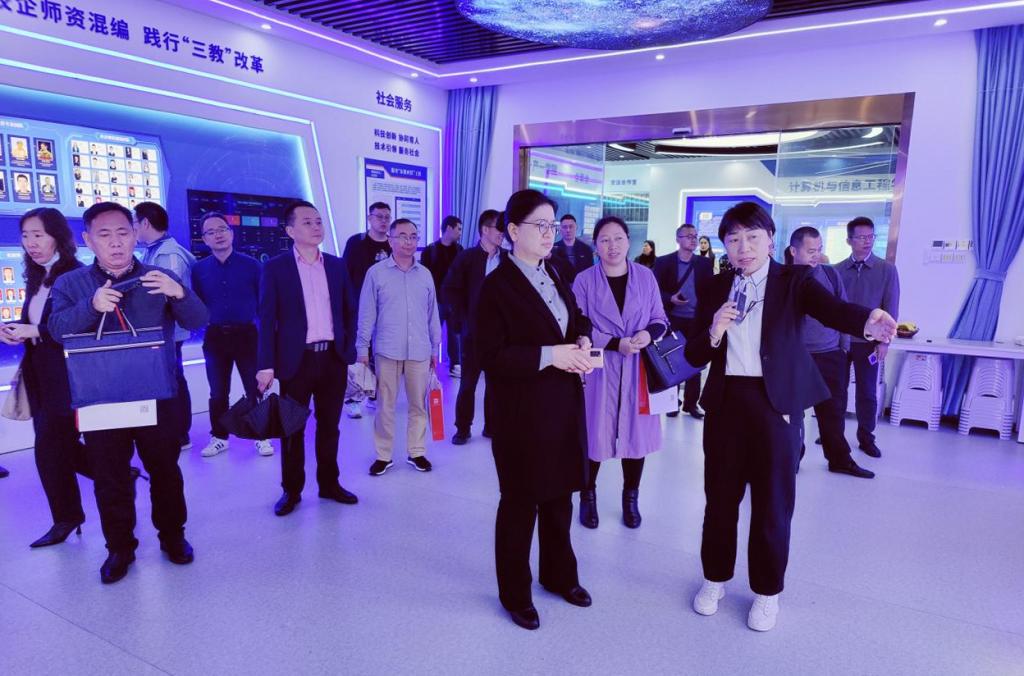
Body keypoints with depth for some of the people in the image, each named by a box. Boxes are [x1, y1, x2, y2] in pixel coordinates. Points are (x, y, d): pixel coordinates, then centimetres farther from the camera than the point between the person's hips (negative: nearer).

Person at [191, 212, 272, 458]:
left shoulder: (251, 264, -3)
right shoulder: (199, 269, 2)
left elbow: (263, 301, -1)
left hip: (246, 334, -2)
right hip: (215, 337, 2)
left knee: (254, 389, 3)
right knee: (218, 392, 13)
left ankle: (262, 437, 15)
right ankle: (219, 437, 26)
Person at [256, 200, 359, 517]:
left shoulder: (336, 265, 7)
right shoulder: (275, 267, -3)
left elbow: (349, 312, 10)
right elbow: (267, 319, -6)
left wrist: (349, 353, 5)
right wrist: (266, 365, -11)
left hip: (333, 358, 3)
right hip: (296, 360, -3)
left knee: (329, 426, 14)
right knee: (293, 428, 9)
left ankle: (329, 483, 29)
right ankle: (291, 490, 24)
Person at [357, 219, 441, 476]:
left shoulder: (425, 274, 7)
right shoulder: (376, 273, -2)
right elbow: (367, 314, -1)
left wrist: (435, 348, 13)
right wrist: (362, 348, -3)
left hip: (419, 351, 3)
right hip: (387, 350, -2)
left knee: (418, 404, 10)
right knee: (385, 405, 7)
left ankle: (417, 452, 24)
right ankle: (383, 455, 19)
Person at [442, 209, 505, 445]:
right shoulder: (467, 257, -2)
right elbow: (448, 290, -4)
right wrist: (464, 318, -8)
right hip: (474, 330, -2)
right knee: (468, 382, 5)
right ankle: (463, 428, 16)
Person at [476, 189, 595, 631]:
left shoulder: (556, 277, 9)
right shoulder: (497, 285, -14)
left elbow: (577, 322, 20)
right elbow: (492, 357, -19)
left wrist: (582, 342, -3)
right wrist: (548, 355, -25)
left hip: (563, 407, 7)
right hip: (522, 413, -7)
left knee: (559, 497, 20)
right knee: (520, 504, 9)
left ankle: (558, 575, 41)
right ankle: (515, 593, 30)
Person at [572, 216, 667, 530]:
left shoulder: (645, 276, 4)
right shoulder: (584, 280, -3)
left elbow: (660, 318, 7)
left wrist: (648, 333, -15)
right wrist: (616, 344, -18)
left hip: (638, 370, 2)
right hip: (599, 369, -2)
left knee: (636, 433, 8)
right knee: (594, 434, 4)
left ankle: (630, 498, 26)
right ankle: (588, 496, 23)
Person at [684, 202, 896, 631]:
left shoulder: (794, 281, -3)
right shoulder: (713, 289, 4)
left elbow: (831, 309, -24)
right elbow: (694, 356, 3)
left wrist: (867, 322, -47)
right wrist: (713, 332, -18)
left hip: (776, 403, -2)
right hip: (725, 401, 2)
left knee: (773, 502, 8)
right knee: (720, 496, 13)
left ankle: (767, 592, 28)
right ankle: (715, 578, 33)